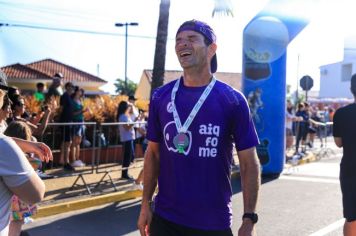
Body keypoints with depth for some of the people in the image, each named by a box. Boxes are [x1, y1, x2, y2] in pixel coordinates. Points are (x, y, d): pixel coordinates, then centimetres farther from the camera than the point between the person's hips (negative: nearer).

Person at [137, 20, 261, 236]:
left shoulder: (233, 100, -6)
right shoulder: (161, 97, 2)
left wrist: (249, 219, -10)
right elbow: (153, 153, 9)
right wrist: (146, 204, 4)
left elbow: (249, 163, -5)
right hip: (165, 218, 2)